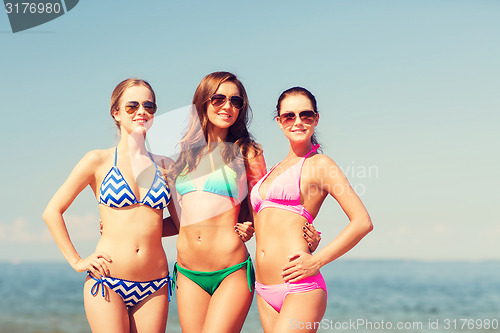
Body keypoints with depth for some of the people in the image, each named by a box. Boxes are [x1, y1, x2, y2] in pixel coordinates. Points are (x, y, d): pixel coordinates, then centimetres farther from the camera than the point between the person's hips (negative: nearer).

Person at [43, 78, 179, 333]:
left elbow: (182, 222, 15)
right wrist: (76, 262, 0)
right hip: (107, 283, -3)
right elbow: (52, 212, 3)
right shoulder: (99, 161, 1)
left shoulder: (164, 166, 9)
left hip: (154, 288, 3)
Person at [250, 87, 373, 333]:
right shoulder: (274, 171, 20)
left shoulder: (319, 164, 0)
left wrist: (317, 261, -12)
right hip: (266, 293, 7)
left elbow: (363, 222, -8)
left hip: (300, 288, -6)